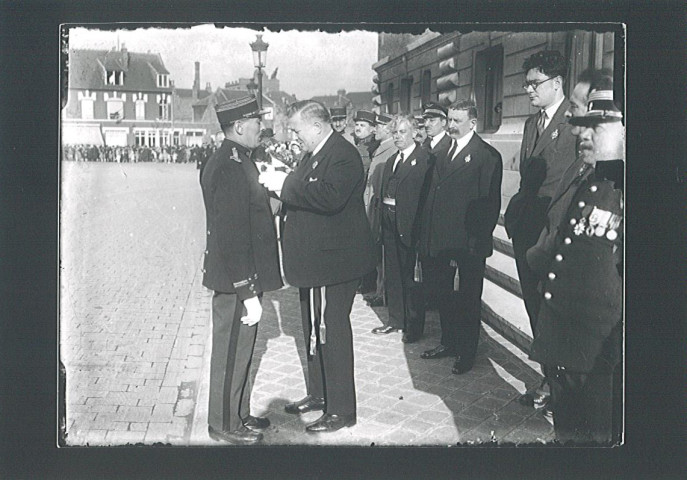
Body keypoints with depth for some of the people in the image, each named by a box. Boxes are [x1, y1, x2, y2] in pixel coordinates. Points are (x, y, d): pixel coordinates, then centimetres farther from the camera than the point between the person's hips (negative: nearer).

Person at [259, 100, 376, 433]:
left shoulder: (343, 155, -17)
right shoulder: (314, 155, 15)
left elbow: (330, 197, -33)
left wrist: (285, 184, -26)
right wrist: (280, 184, -1)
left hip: (333, 262, -10)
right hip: (314, 261, 10)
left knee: (332, 333, -2)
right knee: (314, 331, 20)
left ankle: (341, 410, 11)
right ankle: (318, 394, 35)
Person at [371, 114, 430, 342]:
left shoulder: (424, 158, -8)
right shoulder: (391, 161, 17)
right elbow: (384, 193, 15)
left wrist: (417, 226, -20)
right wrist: (383, 222, 7)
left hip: (409, 224, -8)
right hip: (389, 223, 8)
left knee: (410, 275, 0)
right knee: (392, 273, 15)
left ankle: (414, 325, 13)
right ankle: (396, 320, 28)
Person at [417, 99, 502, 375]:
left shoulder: (487, 156, -9)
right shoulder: (443, 151, 12)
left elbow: (490, 202, -12)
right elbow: (432, 195, 11)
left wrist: (479, 239, -16)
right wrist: (426, 236, 6)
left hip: (468, 245, -7)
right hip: (440, 241, 7)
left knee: (468, 299, 7)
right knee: (444, 295, 17)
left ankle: (467, 353, 20)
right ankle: (448, 343, 33)